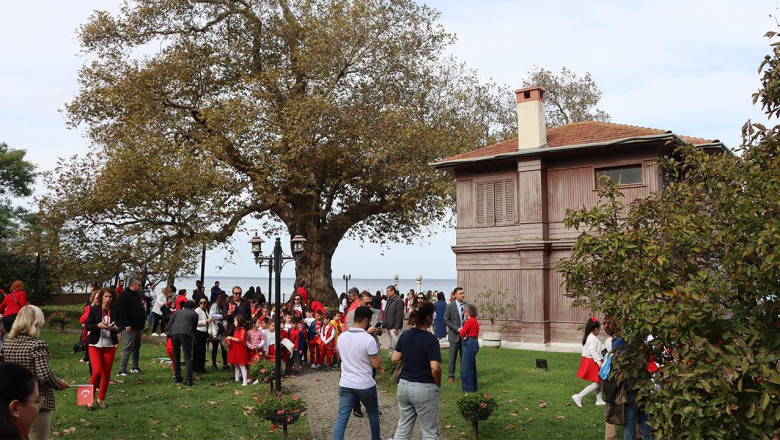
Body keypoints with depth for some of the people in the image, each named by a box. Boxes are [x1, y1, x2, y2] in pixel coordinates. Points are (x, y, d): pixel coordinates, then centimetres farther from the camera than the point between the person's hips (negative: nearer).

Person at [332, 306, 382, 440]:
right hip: (365, 385, -4)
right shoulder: (369, 339, -18)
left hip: (345, 384, 4)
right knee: (373, 414, 20)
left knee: (341, 418, 2)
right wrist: (376, 353, 6)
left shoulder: (341, 337, 0)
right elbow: (376, 365, -14)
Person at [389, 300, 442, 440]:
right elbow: (435, 368, -23)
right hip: (424, 388, -6)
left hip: (404, 385, 6)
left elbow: (394, 359, 6)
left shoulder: (405, 335, 1)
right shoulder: (431, 339, -17)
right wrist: (438, 385, -6)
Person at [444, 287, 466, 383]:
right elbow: (446, 320, -7)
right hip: (455, 335, -3)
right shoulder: (450, 306, -6)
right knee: (453, 357, 3)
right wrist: (457, 329, -14)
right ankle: (451, 376, 13)